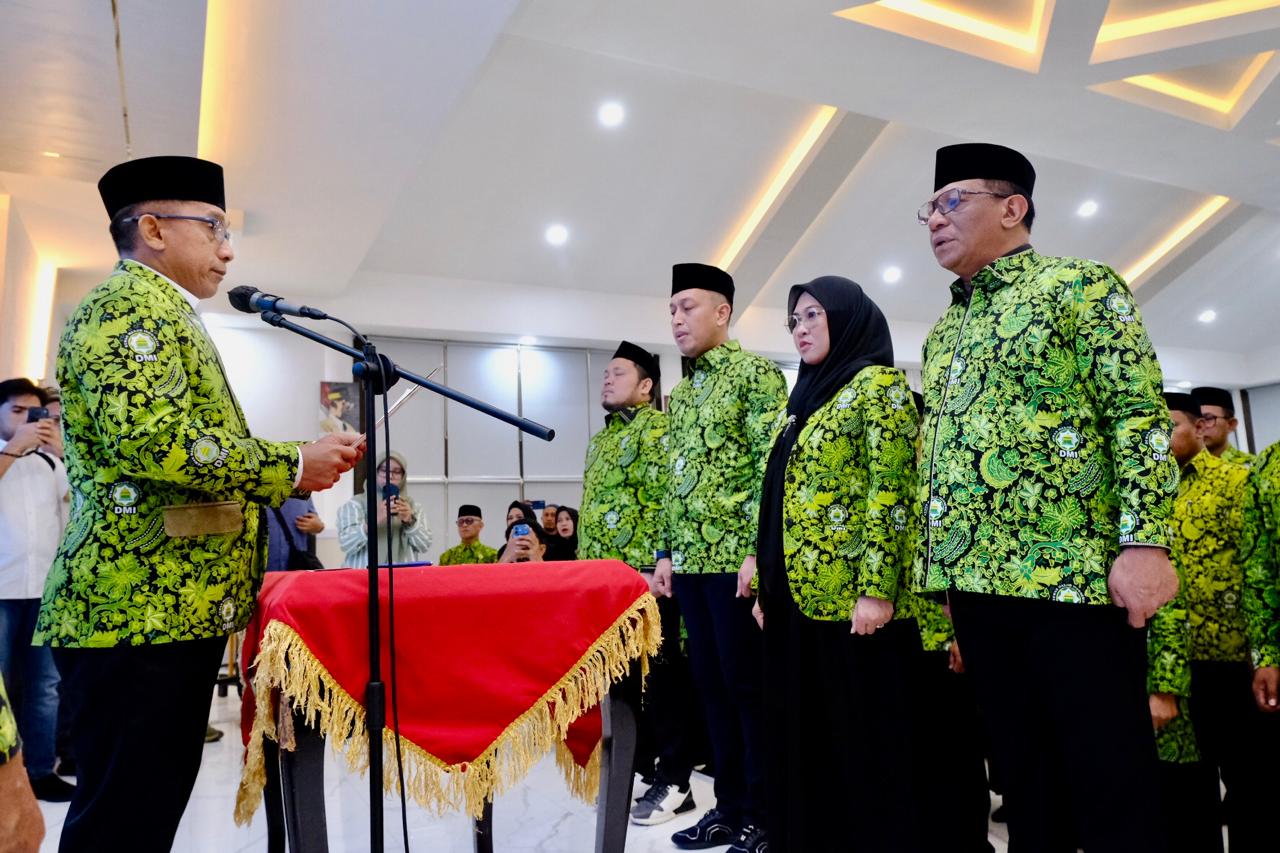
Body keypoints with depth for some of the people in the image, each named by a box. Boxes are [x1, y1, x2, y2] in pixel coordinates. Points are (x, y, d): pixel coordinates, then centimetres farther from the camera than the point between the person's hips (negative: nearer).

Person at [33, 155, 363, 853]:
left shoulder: (163, 314, 23)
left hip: (172, 608, 10)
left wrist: (289, 469, 12)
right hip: (142, 609, -10)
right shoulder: (130, 302, -8)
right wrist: (291, 465, -15)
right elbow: (149, 439, -24)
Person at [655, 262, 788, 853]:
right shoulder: (681, 393, 17)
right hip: (692, 561, 8)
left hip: (737, 558, -8)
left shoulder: (755, 373, -5)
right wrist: (667, 552, 13)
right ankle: (730, 805, 26)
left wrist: (758, 550, -19)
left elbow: (773, 466, -13)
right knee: (712, 684, 13)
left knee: (748, 685, 0)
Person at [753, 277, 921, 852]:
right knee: (803, 736, 15)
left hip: (849, 596, -8)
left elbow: (891, 491, -14)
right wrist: (767, 586, 15)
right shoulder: (804, 398, 19)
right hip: (797, 595, 8)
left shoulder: (878, 385, -5)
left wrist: (876, 588, -20)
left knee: (865, 741, 3)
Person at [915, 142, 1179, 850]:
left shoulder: (1079, 287, 2)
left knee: (1109, 780, 0)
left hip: (1071, 575, -6)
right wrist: (939, 573, 16)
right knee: (1021, 774, 14)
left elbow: (1138, 414, -8)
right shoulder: (943, 332, 20)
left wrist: (1143, 541, -18)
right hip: (975, 582, 7)